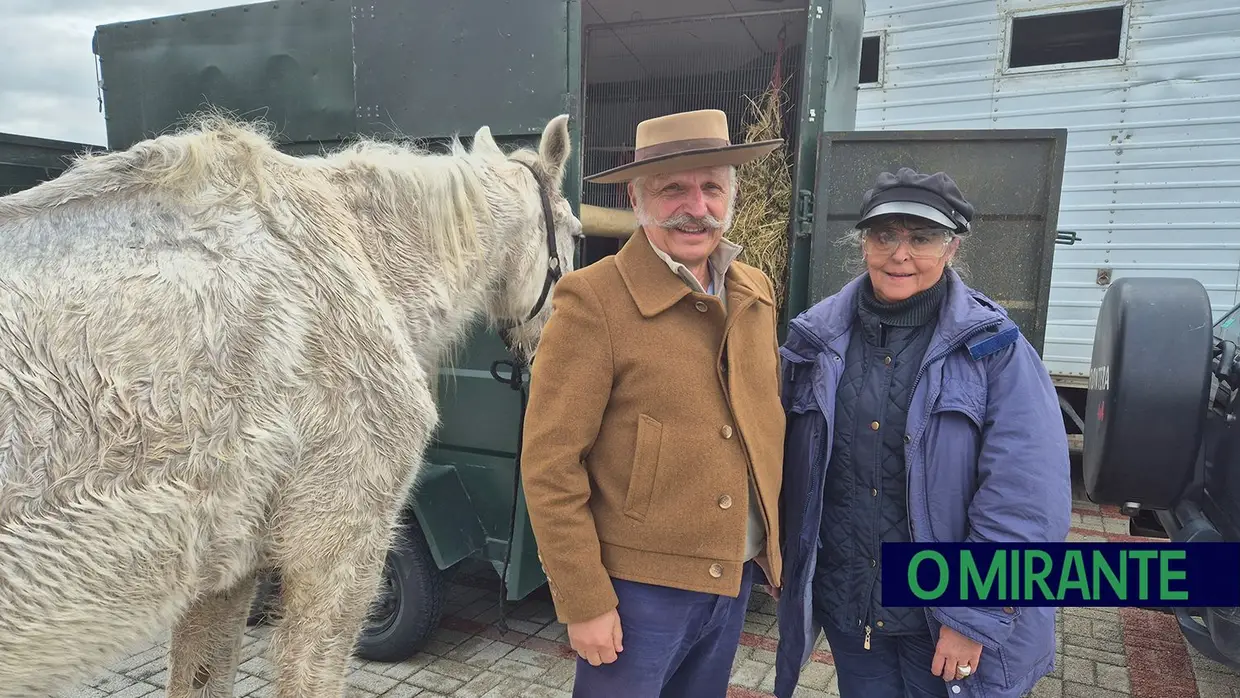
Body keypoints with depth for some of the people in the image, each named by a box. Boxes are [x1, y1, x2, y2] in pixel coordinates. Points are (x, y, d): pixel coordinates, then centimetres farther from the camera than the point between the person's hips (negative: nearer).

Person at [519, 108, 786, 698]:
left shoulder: (756, 292, 3)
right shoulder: (593, 300, -17)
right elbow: (549, 465, -16)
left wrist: (778, 539, 11)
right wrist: (584, 600, -14)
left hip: (738, 577, 6)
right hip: (638, 585, -6)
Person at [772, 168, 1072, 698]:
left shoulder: (994, 350, -10)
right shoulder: (819, 338, -1)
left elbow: (1025, 502, -14)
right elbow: (792, 469, 6)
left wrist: (975, 616, -15)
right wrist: (786, 571, 7)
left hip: (942, 619, -2)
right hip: (844, 608, 3)